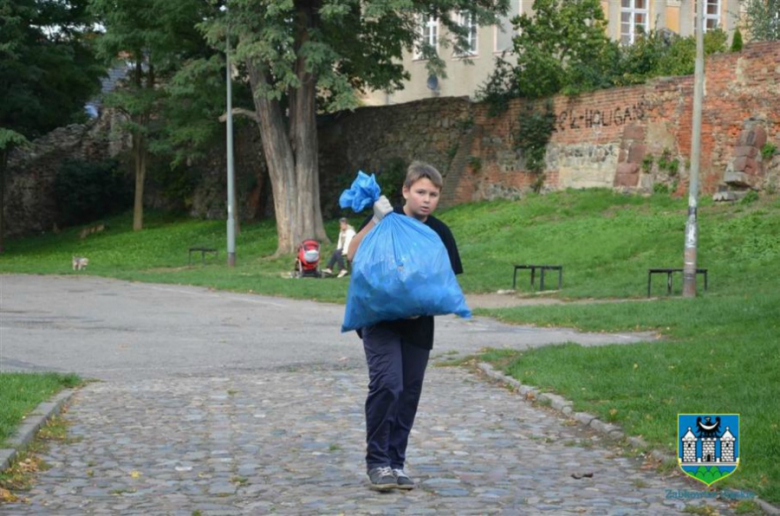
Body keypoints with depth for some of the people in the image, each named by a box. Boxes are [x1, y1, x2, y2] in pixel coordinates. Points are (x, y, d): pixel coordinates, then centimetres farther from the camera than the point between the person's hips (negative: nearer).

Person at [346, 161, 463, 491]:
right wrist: (376, 220, -24)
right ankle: (377, 462, -6)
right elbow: (353, 254, -14)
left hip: (417, 325, 4)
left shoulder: (440, 233, 4)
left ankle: (395, 462, 19)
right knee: (387, 384, -17)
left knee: (409, 393, 7)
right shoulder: (387, 220, -3)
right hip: (380, 319, -4)